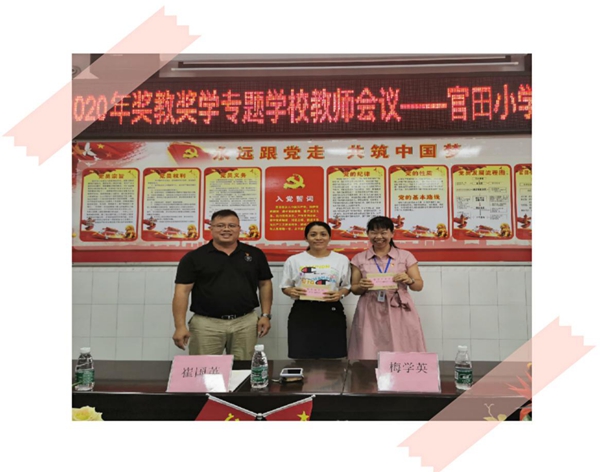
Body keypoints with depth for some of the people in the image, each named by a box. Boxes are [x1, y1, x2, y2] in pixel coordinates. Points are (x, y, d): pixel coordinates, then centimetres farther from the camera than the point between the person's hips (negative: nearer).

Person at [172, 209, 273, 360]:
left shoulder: (255, 254, 5)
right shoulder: (194, 257, -2)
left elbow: (265, 284, 11)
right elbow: (182, 291, -5)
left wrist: (265, 315, 3)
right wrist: (180, 326, -12)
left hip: (246, 322, 2)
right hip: (206, 324, -2)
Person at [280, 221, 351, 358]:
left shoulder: (341, 259, 7)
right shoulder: (294, 260, 5)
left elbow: (347, 286, 12)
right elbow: (285, 286, 11)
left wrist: (340, 294, -9)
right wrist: (292, 292, -11)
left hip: (331, 313, 1)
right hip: (302, 313, 0)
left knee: (332, 359, 2)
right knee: (302, 359, -1)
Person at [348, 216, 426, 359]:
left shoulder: (406, 256, 5)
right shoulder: (359, 258, 7)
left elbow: (419, 285, 7)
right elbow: (354, 289, 9)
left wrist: (409, 280, -14)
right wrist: (362, 287, -13)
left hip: (399, 313, 0)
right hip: (370, 314, 0)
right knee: (369, 357, -2)